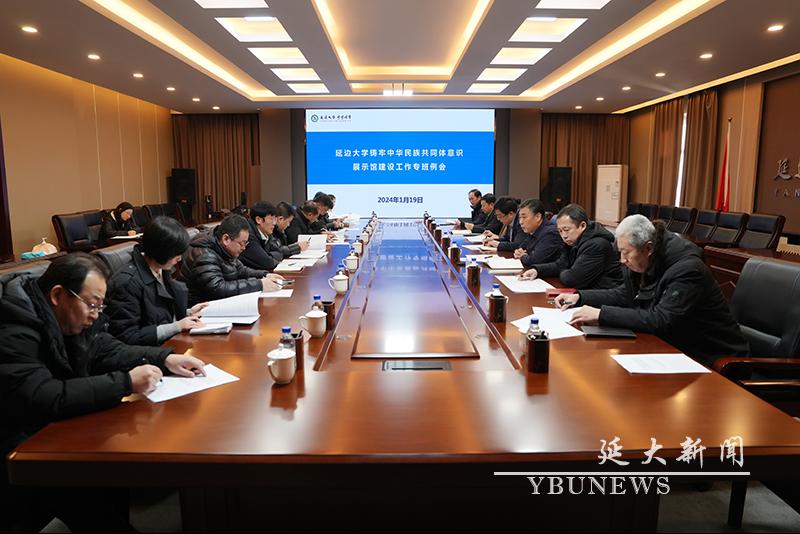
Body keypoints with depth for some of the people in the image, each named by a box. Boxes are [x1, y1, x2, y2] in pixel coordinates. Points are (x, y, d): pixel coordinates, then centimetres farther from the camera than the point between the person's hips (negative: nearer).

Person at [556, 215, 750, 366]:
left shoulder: (688, 270, -26)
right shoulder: (641, 264, -1)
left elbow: (661, 320, -33)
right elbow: (623, 295, 13)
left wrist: (602, 314, -35)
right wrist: (579, 297, 0)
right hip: (675, 347, 8)